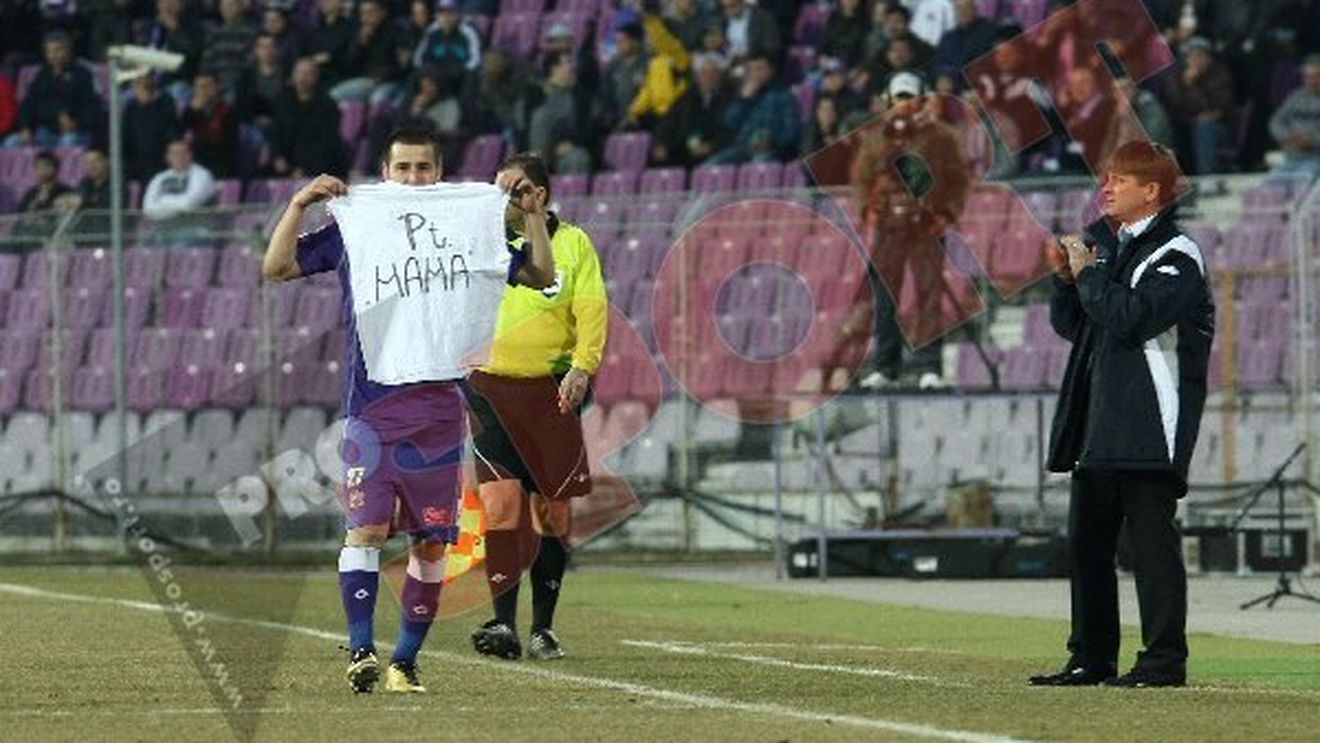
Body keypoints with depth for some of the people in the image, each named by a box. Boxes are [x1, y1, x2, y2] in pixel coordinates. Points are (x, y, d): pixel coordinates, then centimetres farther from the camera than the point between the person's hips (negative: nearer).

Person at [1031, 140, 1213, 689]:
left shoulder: (1176, 256, -7)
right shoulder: (1102, 243, 18)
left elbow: (1132, 317, -21)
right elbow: (1071, 325, 20)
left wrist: (1087, 273, -10)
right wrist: (1067, 278, 4)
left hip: (1149, 424, -9)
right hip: (1097, 423, 9)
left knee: (1151, 537, -9)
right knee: (1087, 540, 9)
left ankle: (1165, 658, -7)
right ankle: (1092, 659, 15)